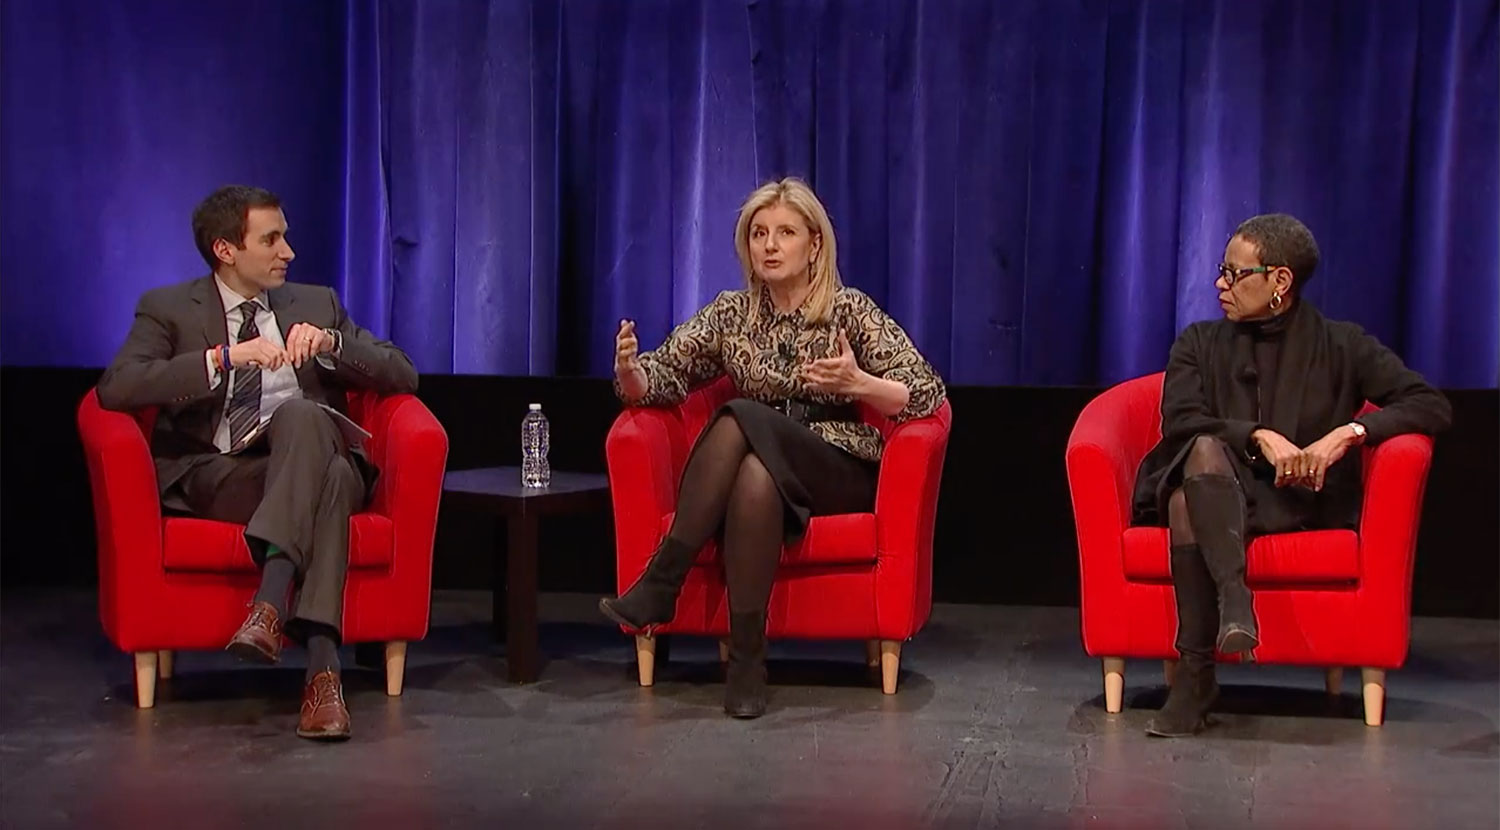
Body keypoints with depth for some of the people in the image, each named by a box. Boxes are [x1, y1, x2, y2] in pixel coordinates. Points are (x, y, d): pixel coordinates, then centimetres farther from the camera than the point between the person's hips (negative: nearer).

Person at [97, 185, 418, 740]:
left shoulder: (318, 304, 22)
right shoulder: (168, 309, 12)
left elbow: (401, 375, 14)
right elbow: (116, 388, -8)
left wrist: (330, 341, -5)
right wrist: (225, 356, -17)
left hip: (312, 459, 3)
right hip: (215, 475, -2)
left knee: (301, 414, -36)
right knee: (329, 478, -36)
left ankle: (270, 601, -48)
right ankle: (322, 664, -45)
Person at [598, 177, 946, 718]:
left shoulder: (851, 311, 0)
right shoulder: (732, 314, 10)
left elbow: (928, 394, -6)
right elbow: (661, 379, 7)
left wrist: (858, 384, -24)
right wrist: (628, 370, -17)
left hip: (842, 475, -2)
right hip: (765, 469, 3)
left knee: (744, 418, -32)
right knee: (755, 478, -37)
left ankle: (661, 584, -31)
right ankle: (745, 659, -33)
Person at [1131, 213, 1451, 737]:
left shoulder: (1341, 347, 12)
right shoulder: (1200, 344, 18)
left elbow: (1432, 406, 2)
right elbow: (1180, 421, -1)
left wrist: (1349, 432, -14)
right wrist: (1260, 436, -17)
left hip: (1297, 505, -2)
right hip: (1213, 494, 2)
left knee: (1189, 498, -36)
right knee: (1204, 450, -35)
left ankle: (1197, 671, -44)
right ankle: (1234, 598, -53)